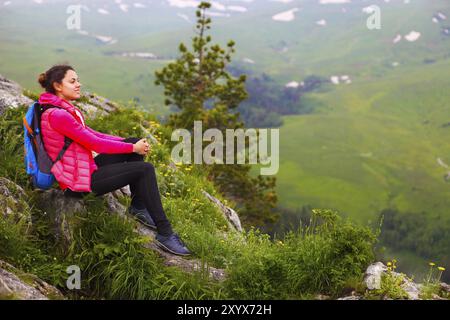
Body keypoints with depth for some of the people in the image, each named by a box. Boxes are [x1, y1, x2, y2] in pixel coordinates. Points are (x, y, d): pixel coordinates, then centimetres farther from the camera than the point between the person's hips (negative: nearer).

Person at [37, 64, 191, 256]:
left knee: (133, 141, 8)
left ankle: (138, 206, 14)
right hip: (78, 182, -10)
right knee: (145, 169, -13)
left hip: (83, 170, 10)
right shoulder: (57, 115, -21)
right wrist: (132, 148, -10)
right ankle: (164, 234, -9)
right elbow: (96, 144, -20)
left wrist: (134, 144, 2)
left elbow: (93, 134, 11)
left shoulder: (63, 110, 11)